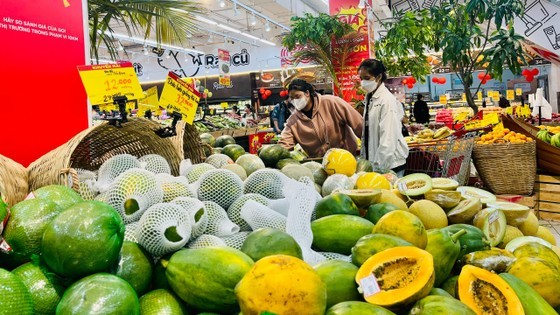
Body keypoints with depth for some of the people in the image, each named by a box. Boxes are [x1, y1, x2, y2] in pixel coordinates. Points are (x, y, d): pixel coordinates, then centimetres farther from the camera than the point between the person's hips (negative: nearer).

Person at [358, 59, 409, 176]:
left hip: (390, 165, -7)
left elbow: (388, 140, -20)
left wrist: (378, 167, -20)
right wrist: (364, 158, 11)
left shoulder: (387, 100, -14)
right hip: (373, 162, 7)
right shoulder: (369, 97, 8)